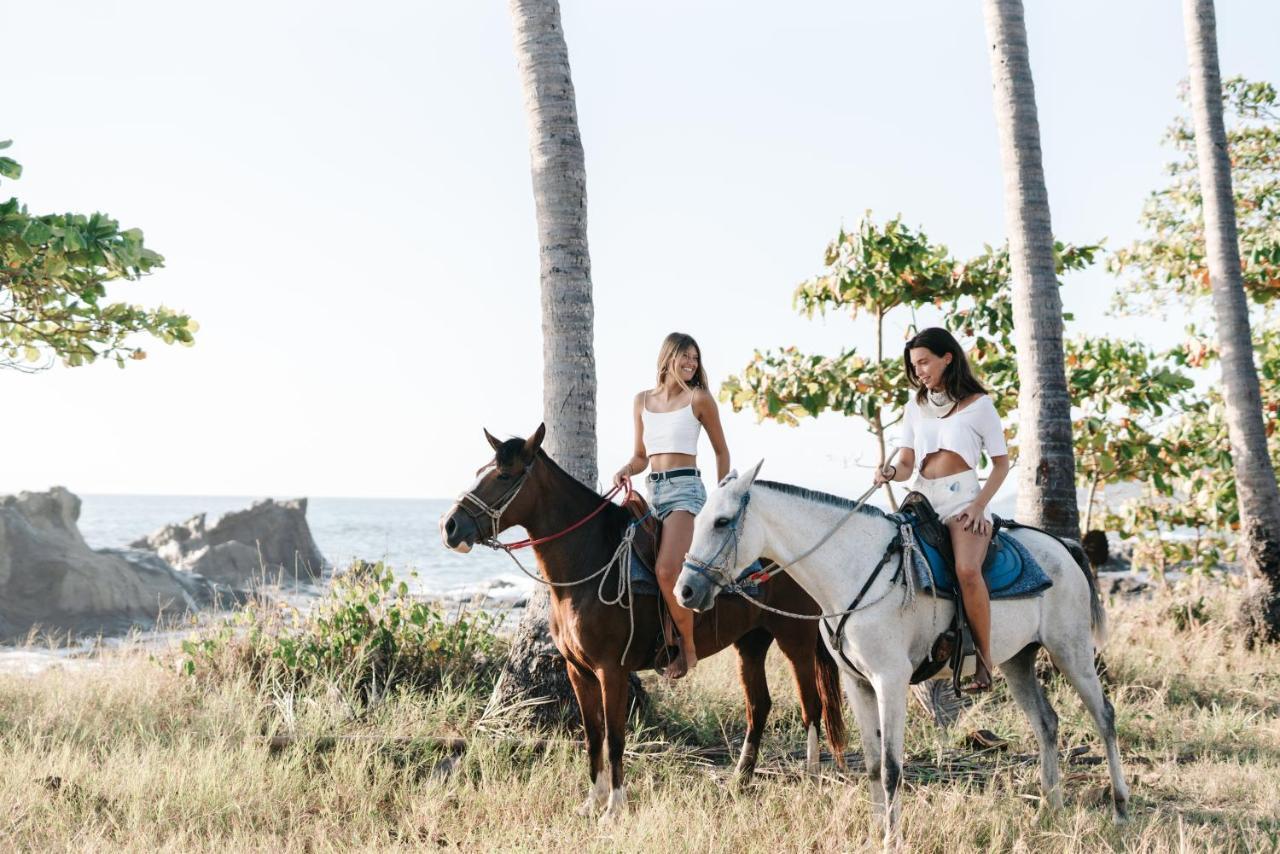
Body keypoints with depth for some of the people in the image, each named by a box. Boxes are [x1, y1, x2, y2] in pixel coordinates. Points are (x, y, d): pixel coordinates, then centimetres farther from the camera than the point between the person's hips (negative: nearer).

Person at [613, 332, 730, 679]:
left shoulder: (699, 399, 2)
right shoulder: (642, 401, 14)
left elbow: (721, 452, 9)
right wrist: (625, 471, -2)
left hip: (685, 488, -6)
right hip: (653, 490, 6)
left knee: (667, 571, -24)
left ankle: (688, 646, -10)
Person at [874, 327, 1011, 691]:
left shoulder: (978, 404, 5)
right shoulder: (916, 406, 17)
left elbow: (1001, 462, 6)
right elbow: (906, 463, 15)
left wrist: (980, 506, -9)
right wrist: (890, 472, -10)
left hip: (963, 500, -5)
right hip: (923, 501, 5)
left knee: (967, 569, -32)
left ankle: (985, 660, -23)